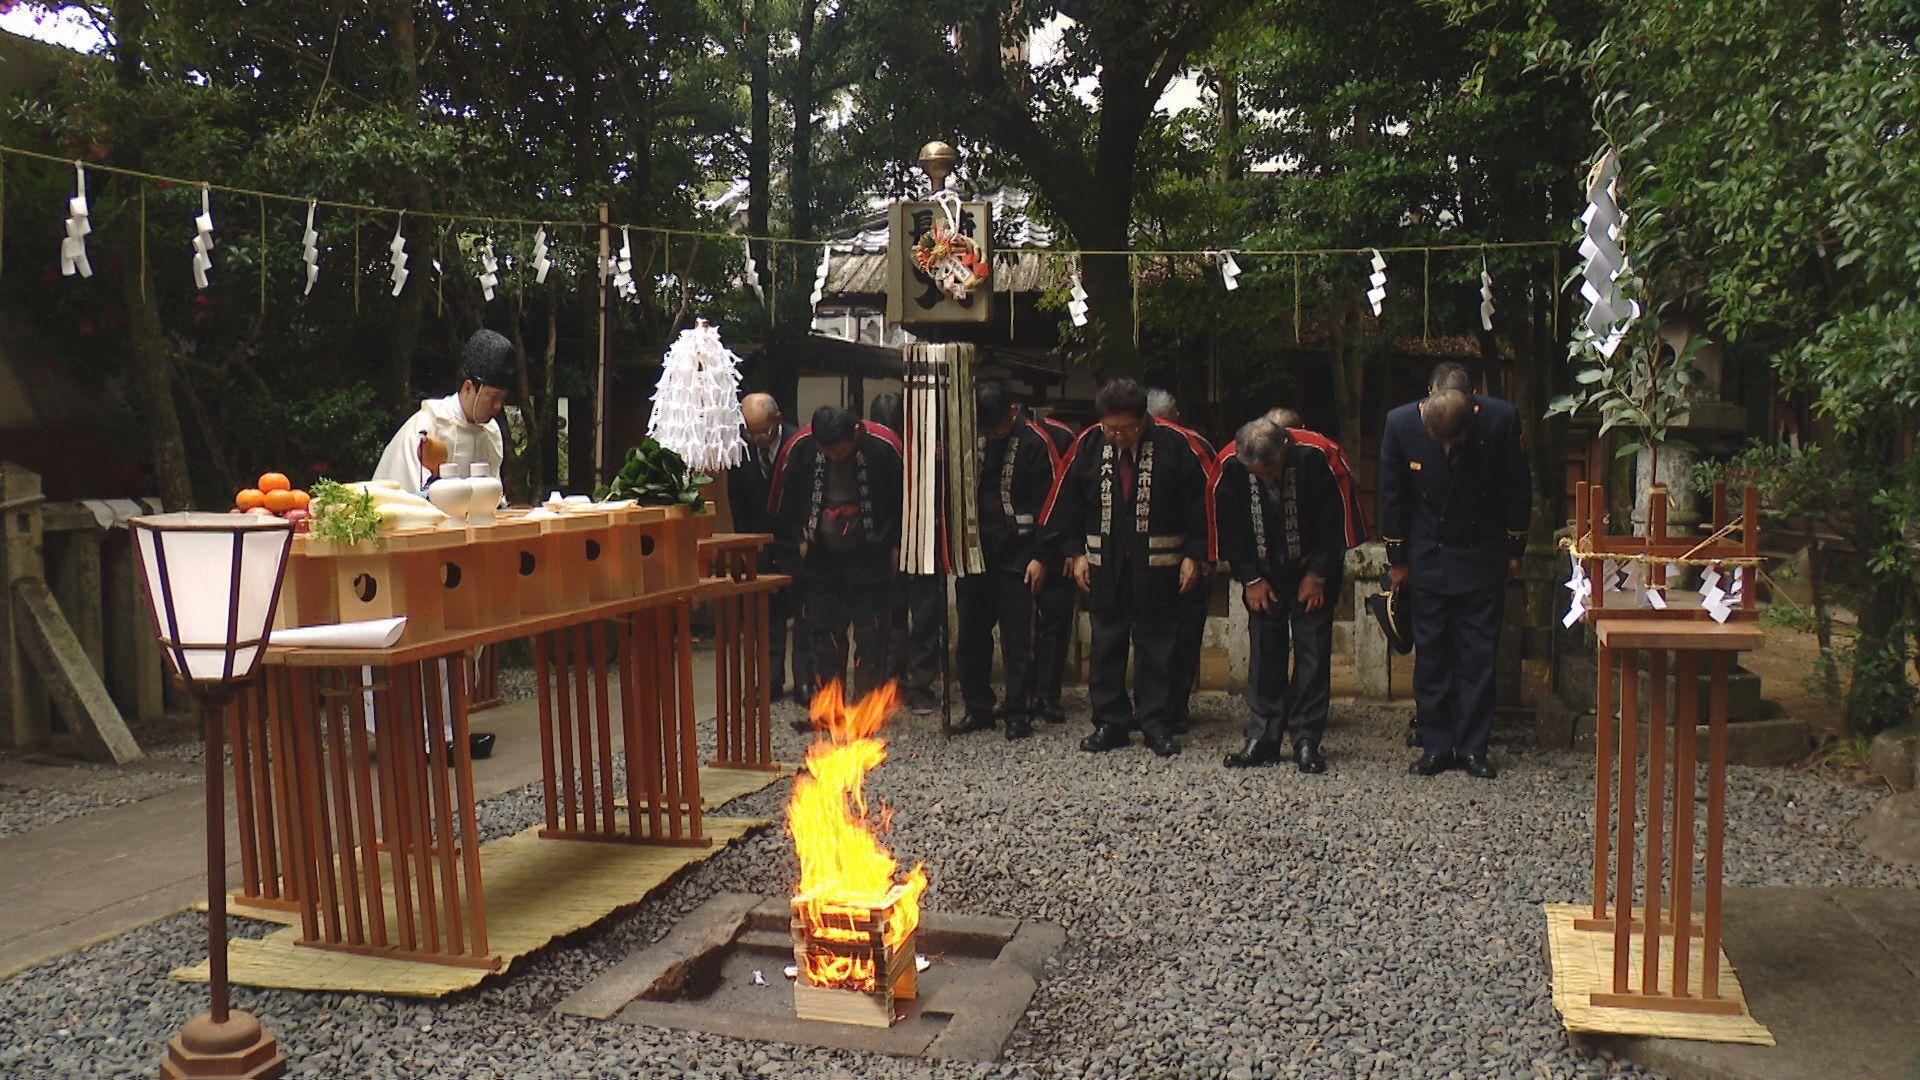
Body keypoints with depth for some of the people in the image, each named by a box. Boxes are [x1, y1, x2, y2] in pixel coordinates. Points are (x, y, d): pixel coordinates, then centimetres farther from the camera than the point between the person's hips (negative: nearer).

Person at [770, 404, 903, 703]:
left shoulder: (884, 446, -18)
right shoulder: (799, 447, -12)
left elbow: (906, 498, -4)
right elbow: (782, 503, 5)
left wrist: (896, 546, -2)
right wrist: (798, 539, 4)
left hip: (869, 556, -2)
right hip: (820, 556, 2)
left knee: (870, 634, 0)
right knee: (825, 633, 7)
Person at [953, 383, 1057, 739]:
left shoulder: (1033, 444, -4)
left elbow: (1045, 504, -6)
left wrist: (1040, 557, -9)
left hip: (1015, 557, -4)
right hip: (973, 553, 4)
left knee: (1017, 640, 0)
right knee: (971, 637, 9)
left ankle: (1017, 713, 9)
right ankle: (978, 708, 20)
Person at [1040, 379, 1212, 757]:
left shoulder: (1173, 446, -7)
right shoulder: (1088, 446, 0)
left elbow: (1198, 504, -2)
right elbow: (1067, 501, 7)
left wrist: (1192, 556, -5)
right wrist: (1076, 553, 3)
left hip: (1157, 565, -2)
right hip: (1104, 563, 2)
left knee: (1156, 644, 5)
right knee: (1106, 643, 8)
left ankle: (1156, 723, 14)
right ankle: (1109, 722, 18)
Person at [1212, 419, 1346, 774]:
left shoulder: (1313, 459, -22)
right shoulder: (1231, 468, -18)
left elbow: (1333, 519, -11)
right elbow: (1228, 527, -5)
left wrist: (1317, 575, -9)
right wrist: (1251, 579, -6)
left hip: (1312, 574, -1)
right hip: (1263, 576, 2)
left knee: (1312, 653, -4)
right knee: (1263, 654, 0)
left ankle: (1306, 741, 2)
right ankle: (1262, 739, 6)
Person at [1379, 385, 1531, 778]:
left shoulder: (1501, 419, -19)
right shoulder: (1401, 423, -17)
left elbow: (1517, 489, -4)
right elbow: (1392, 496, -4)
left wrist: (1514, 550, 2)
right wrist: (1397, 558, 1)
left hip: (1482, 558, 0)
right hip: (1427, 560, 1)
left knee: (1478, 655, 2)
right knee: (1430, 653, 4)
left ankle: (1473, 747, 11)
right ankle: (1435, 746, 13)